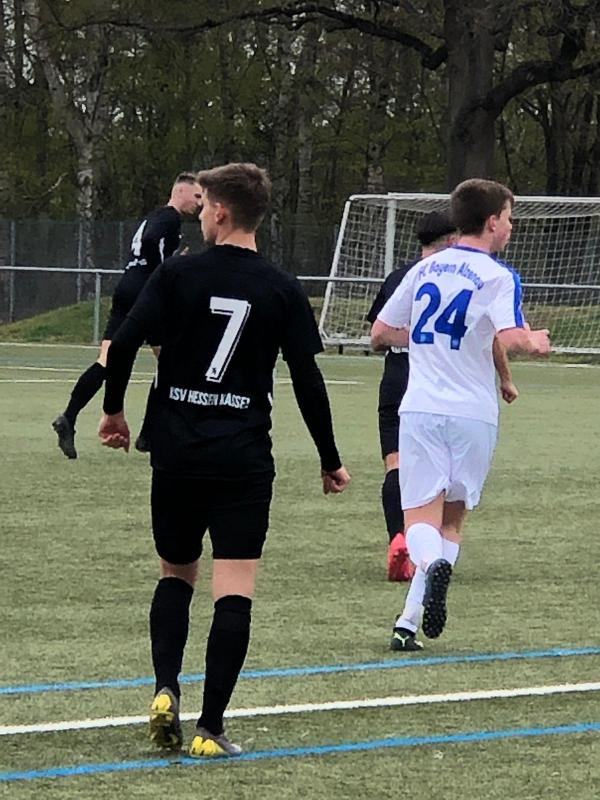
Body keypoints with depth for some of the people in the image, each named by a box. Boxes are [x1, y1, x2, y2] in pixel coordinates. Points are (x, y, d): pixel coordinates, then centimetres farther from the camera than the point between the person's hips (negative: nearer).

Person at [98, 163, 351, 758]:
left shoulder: (177, 274, -2)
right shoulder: (281, 290, 0)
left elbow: (124, 344, -9)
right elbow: (307, 380, -1)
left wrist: (113, 409, 8)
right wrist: (330, 461, 8)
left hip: (176, 453, 1)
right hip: (244, 458, -1)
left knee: (176, 574, 19)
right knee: (234, 592, -1)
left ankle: (165, 690, -1)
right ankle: (210, 728, -8)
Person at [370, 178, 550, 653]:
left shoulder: (424, 270, 11)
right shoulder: (497, 276, -5)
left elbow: (381, 333, 16)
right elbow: (511, 338, -20)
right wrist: (535, 343, 1)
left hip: (419, 408, 2)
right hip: (472, 413, -2)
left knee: (421, 515, -2)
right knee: (452, 519, 11)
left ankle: (432, 564, -36)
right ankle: (411, 621, 1)